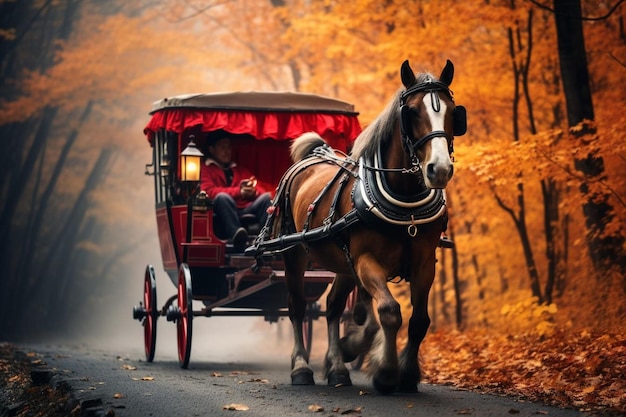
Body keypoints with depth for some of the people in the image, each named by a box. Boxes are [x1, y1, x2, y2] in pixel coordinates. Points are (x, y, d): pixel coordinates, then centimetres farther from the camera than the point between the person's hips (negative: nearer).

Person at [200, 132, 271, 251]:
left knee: (266, 197, -20)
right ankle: (236, 237, -55)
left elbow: (260, 191, 16)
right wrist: (238, 191, -15)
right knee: (222, 197, -33)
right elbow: (209, 192, -5)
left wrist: (252, 191, -9)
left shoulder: (241, 170, 29)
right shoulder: (206, 169, 14)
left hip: (246, 212, 4)